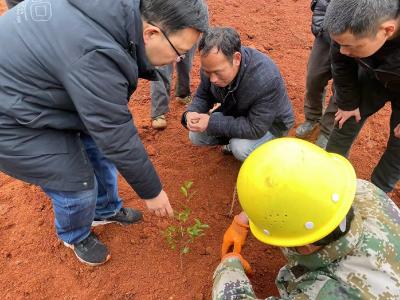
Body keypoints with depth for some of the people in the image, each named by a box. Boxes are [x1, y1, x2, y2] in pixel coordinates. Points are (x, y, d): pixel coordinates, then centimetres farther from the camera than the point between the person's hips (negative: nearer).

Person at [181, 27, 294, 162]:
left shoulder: (266, 79, -39)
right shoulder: (213, 65, -21)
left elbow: (255, 128, -34)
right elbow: (202, 95, -3)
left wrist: (212, 123, -36)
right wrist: (191, 113, -26)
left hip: (270, 123, -5)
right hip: (235, 114, 5)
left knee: (241, 149, -32)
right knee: (195, 136, -8)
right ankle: (235, 140, 14)